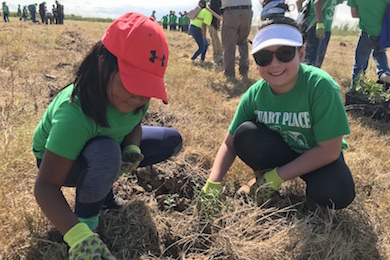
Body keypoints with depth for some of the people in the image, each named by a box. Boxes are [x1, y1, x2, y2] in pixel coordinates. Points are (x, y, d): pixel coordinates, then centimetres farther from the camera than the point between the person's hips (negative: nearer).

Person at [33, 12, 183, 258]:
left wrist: (132, 148, -25)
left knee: (172, 141, -4)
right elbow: (46, 186, -38)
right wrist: (79, 235, -52)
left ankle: (103, 186, 7)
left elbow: (135, 124, -2)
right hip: (57, 161, -6)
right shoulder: (74, 113, -40)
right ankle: (87, 221, -12)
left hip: (108, 148, 7)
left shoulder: (137, 93, -22)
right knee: (105, 152, -41)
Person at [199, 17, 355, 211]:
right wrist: (213, 184, -23)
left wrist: (276, 176, -25)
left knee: (336, 192, -32)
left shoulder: (321, 86, -29)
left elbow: (329, 150, -24)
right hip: (280, 152, 2)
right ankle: (263, 179, 1)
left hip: (318, 158, -2)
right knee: (245, 134, -25)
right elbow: (230, 144, -9)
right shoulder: (254, 95, -17)